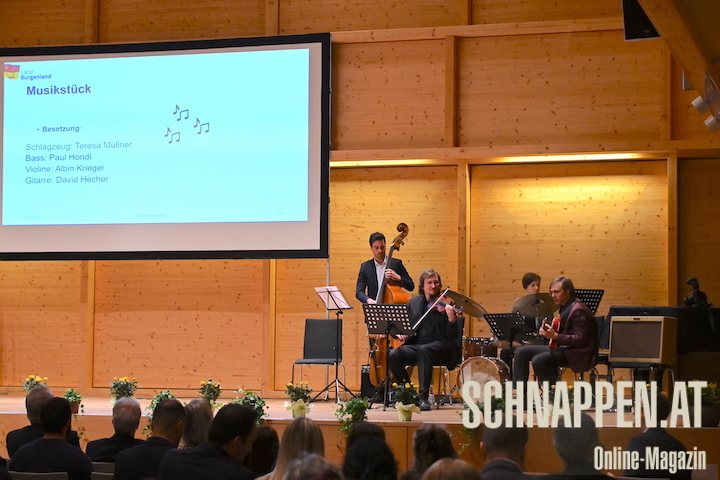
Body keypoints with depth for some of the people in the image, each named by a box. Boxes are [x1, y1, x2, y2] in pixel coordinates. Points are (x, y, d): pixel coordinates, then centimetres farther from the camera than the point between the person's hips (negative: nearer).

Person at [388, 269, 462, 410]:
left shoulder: (445, 306, -3)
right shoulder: (414, 302, 12)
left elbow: (452, 336, -9)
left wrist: (452, 319, -28)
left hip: (440, 347, -4)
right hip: (416, 345, 4)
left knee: (424, 350, -38)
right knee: (394, 355, -24)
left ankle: (423, 397, -36)